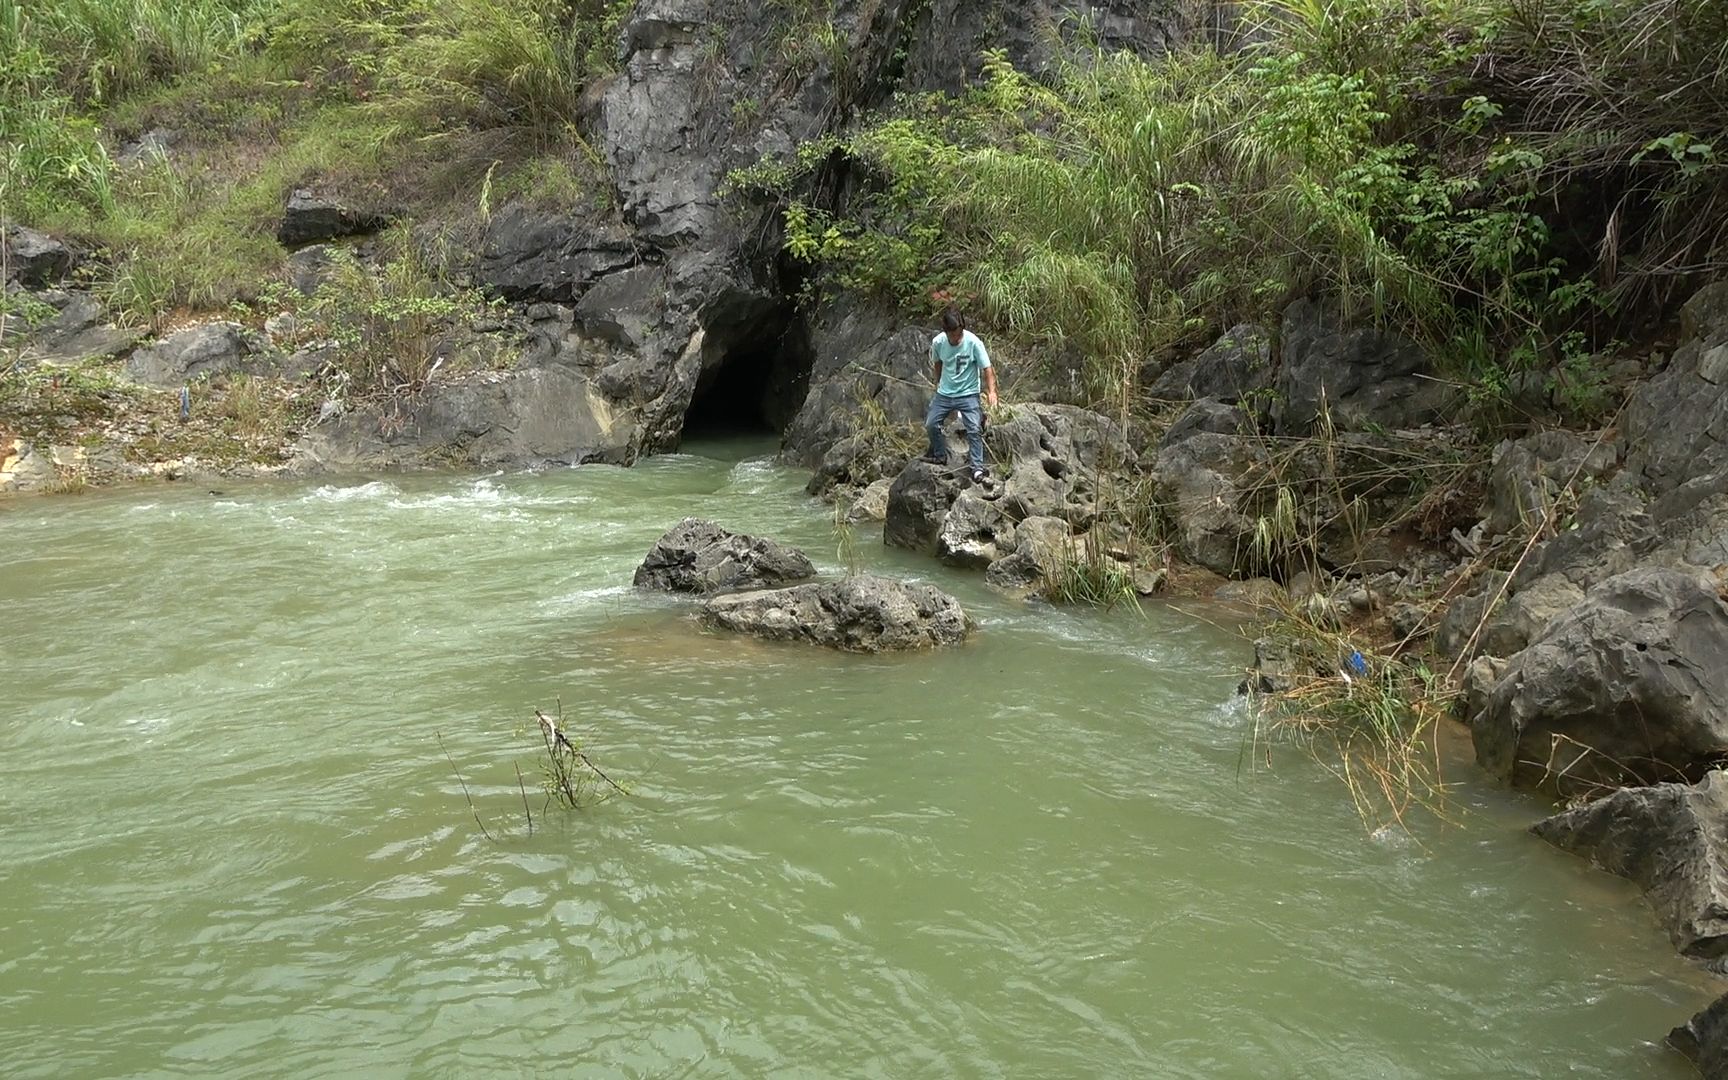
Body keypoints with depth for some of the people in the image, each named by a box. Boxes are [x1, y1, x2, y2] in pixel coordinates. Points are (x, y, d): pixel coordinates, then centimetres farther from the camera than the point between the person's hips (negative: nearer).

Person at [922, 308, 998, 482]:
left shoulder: (973, 342, -20)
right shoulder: (937, 342, -10)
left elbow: (987, 368, -19)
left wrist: (991, 391, -31)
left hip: (968, 394, -4)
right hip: (944, 393, 4)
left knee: (974, 429, -13)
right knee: (931, 424, 7)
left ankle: (977, 467, -8)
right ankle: (940, 455, 29)